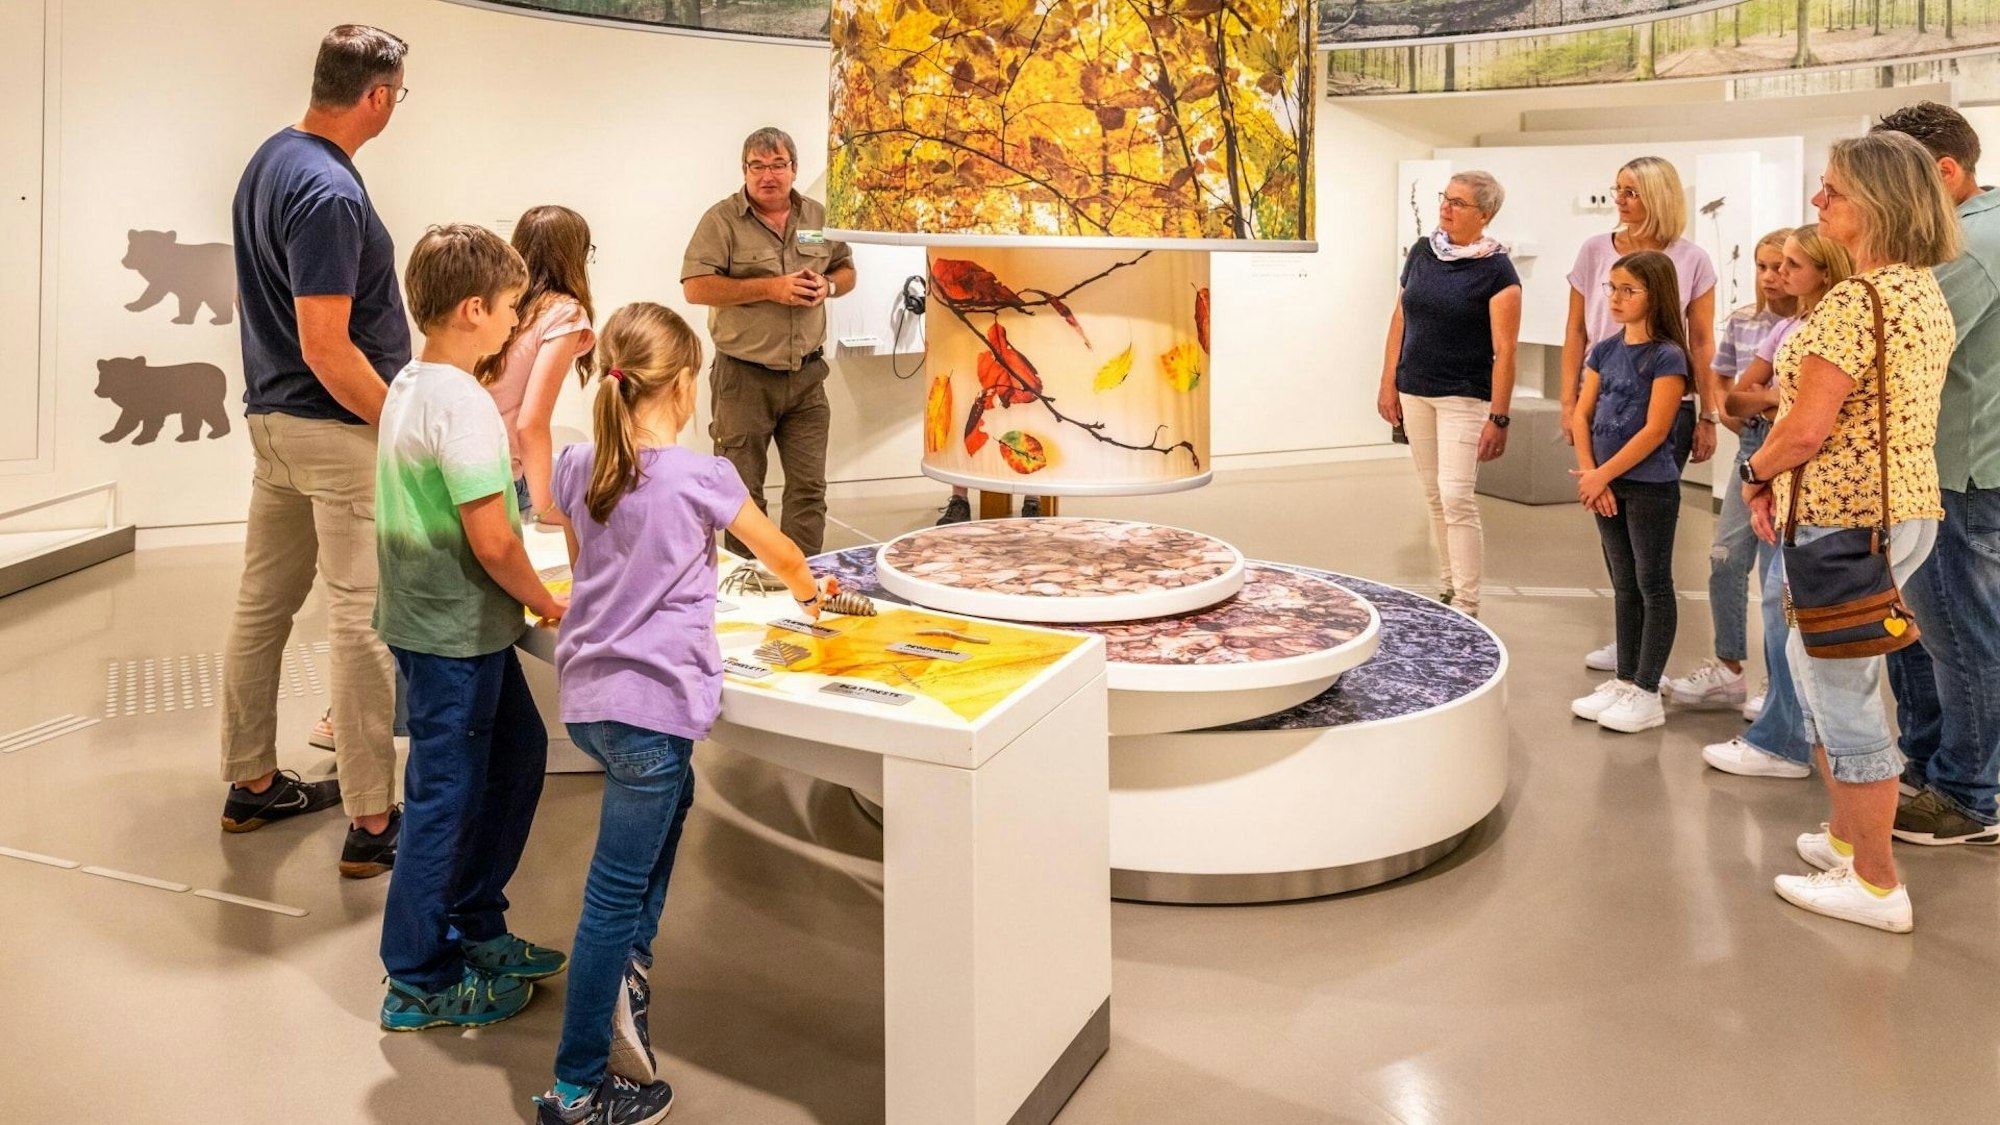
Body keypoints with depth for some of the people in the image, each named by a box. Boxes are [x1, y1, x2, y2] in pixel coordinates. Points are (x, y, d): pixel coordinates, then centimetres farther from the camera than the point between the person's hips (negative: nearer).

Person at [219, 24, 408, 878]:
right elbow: (326, 346, -24)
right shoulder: (331, 194, -21)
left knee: (262, 604, 16)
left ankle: (251, 783, 30)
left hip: (272, 415, 10)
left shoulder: (269, 161, 10)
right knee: (364, 621, -5)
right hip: (340, 430, -10)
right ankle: (371, 824, 0)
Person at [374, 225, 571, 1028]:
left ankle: (475, 926, 33)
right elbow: (492, 541, -25)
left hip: (434, 621, 10)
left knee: (518, 752, 21)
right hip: (455, 635, -10)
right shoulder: (462, 403, -21)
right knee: (447, 796, 2)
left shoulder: (408, 385, 9)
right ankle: (419, 984, 17)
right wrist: (543, 600, -7)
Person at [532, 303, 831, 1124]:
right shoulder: (702, 478, -10)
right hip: (650, 706, -6)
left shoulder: (576, 469, 3)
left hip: (585, 697, 6)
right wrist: (808, 591, 26)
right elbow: (779, 554, 6)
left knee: (672, 798, 30)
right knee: (615, 895, 2)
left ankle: (627, 970, 23)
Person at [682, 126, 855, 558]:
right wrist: (770, 288, -19)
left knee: (809, 487, 5)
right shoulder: (722, 220, -6)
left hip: (807, 376, 4)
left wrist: (827, 286, -5)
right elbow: (695, 287, -14)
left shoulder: (818, 216, 9)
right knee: (742, 491, 5)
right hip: (744, 377, -4)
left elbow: (847, 271, 19)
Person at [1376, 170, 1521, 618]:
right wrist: (1388, 384, 8)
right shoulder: (1421, 252, 6)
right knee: (1435, 497, 11)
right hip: (1414, 395, 5)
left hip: (1464, 399, -5)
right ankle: (1448, 591, 22)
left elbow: (1504, 350, -12)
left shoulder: (1497, 270, -10)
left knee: (1457, 497, -12)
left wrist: (1498, 417, -16)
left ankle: (1467, 608, -6)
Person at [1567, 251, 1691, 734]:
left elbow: (1655, 430, -17)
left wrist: (1603, 475, -16)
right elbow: (1582, 415, 4)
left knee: (1653, 587, 2)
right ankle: (1624, 681, 24)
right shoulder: (1604, 351, 7)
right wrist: (1588, 474, -8)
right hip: (1607, 485, 7)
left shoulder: (1667, 357, -11)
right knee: (1624, 587, 15)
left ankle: (1646, 694, 7)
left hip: (1651, 487, -6)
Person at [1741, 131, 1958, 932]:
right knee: (1830, 675, 23)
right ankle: (1847, 836, 36)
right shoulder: (1926, 293, 11)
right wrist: (1782, 481, 10)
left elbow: (1808, 426, -23)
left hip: (1846, 522, -10)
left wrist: (1758, 472, -3)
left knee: (1844, 697, 1)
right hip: (1907, 507, 10)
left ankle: (1877, 887, 13)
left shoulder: (1855, 302, -20)